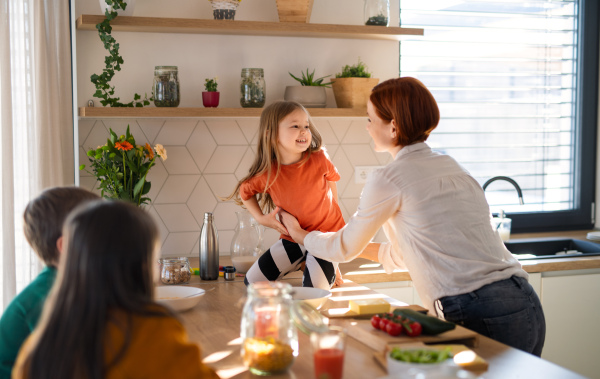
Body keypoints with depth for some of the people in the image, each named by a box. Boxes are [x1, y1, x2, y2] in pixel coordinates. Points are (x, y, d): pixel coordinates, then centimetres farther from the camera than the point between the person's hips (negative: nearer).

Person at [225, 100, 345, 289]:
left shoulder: (319, 159, -18)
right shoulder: (267, 174, -16)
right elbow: (245, 190, 5)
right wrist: (261, 218, -8)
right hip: (293, 238, 3)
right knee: (252, 282, 1)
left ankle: (330, 270, 15)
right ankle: (300, 263, 23)